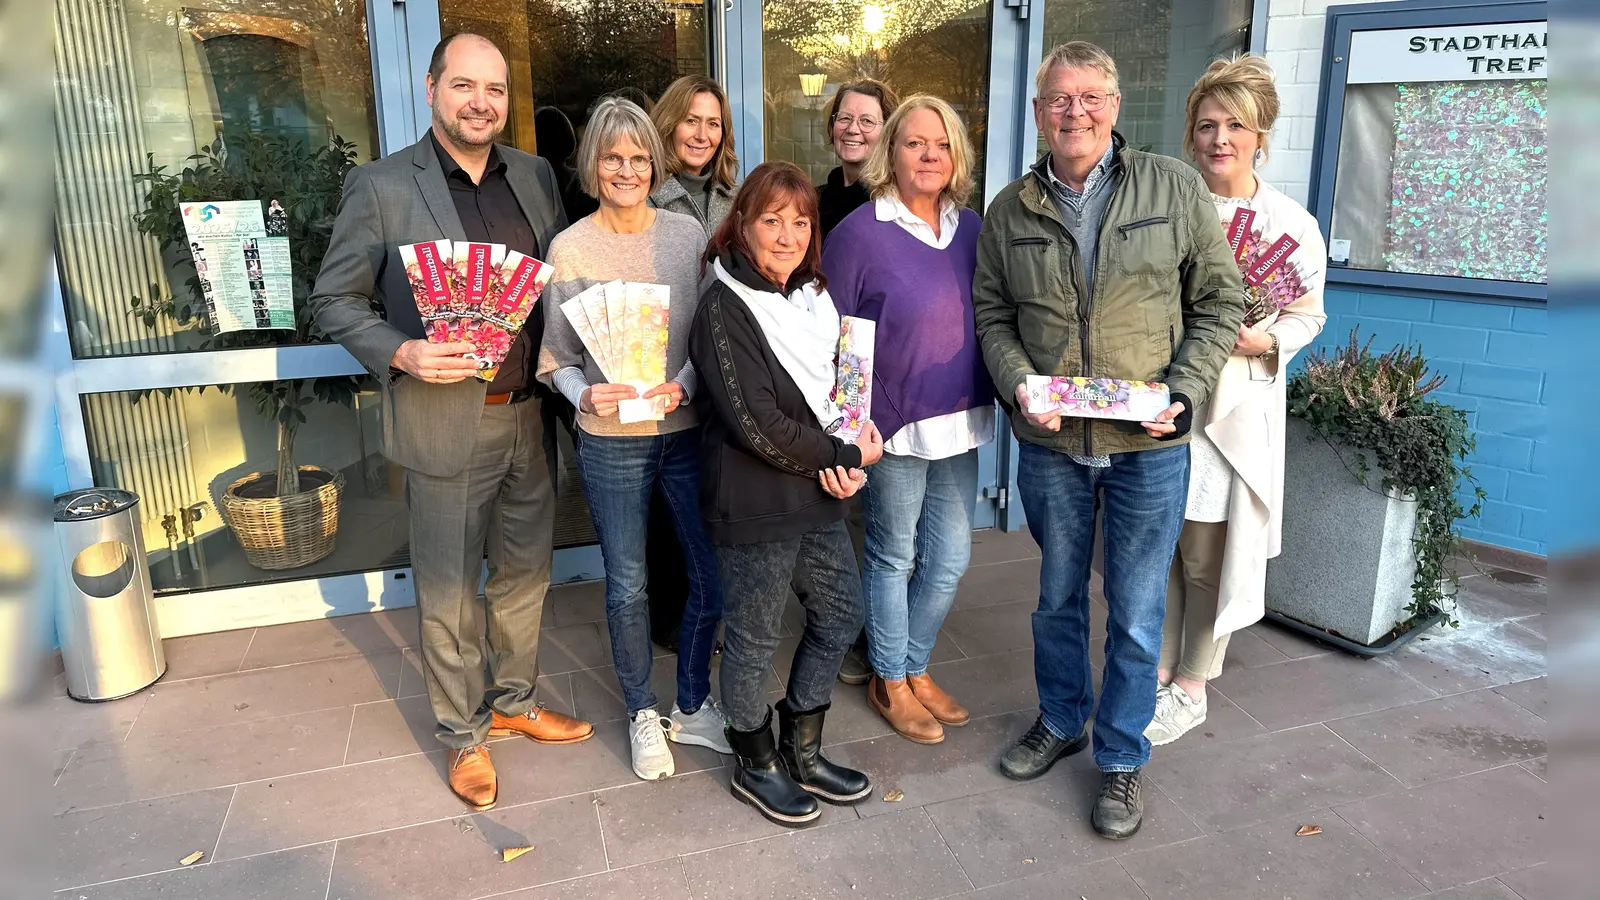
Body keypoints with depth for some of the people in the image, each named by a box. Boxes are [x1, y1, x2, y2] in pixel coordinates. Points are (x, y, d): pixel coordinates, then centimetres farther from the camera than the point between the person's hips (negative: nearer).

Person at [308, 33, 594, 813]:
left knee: (525, 572, 19)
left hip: (530, 416, 5)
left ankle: (514, 701, 41)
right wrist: (400, 353, -20)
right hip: (445, 423, -4)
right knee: (449, 595, 10)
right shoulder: (380, 186, -8)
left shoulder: (535, 176, 6)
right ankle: (464, 734, 31)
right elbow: (334, 299, -4)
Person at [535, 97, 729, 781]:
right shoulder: (570, 248, -3)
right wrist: (584, 393, -20)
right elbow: (558, 357, 0)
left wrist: (683, 385, -15)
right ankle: (642, 715, 32)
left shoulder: (688, 235, 1)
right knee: (627, 587, 9)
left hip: (687, 431, 2)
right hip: (610, 442, -1)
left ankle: (692, 707, 30)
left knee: (715, 576, 6)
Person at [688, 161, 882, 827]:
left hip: (819, 492, 8)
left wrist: (847, 458, -4)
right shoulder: (725, 307, -16)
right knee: (755, 636, 8)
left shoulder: (812, 296, 8)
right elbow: (757, 425, -22)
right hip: (755, 503, -8)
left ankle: (802, 752, 35)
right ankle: (755, 765, 32)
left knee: (841, 611, 16)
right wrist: (846, 456, -12)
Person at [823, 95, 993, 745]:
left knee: (950, 558, 13)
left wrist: (992, 397, 4)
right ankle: (889, 683, 30)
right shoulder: (859, 232, -10)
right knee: (893, 557, 10)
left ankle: (915, 666, 36)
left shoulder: (971, 228, 6)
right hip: (894, 424, -5)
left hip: (960, 423, 5)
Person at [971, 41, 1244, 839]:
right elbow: (992, 316, 7)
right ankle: (1060, 722, 42)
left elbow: (1220, 302, 0)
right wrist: (1019, 386, -11)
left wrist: (1183, 395, -12)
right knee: (1057, 599, 19)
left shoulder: (1175, 188, -3)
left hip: (1148, 447, -2)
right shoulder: (1009, 211, 2)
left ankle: (1121, 759, 28)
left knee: (1136, 616, 8)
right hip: (1050, 445, 2)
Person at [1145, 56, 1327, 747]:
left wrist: (1265, 342, -12)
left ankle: (1191, 690, 25)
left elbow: (1308, 315, 8)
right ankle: (1157, 675, 28)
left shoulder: (1292, 226, -1)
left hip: (1234, 410, -2)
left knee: (1207, 557, 6)